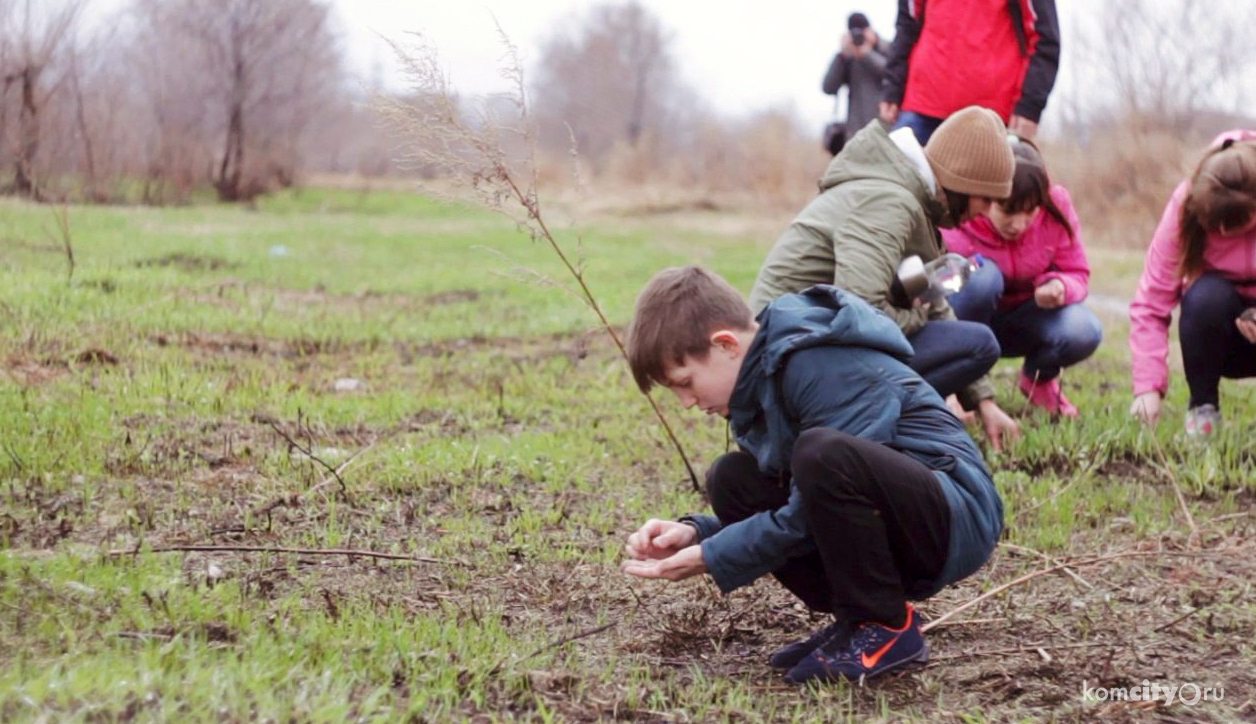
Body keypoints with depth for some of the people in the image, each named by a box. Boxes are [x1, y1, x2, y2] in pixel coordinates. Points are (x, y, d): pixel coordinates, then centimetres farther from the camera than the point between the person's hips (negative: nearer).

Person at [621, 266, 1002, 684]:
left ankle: (887, 629, -14)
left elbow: (814, 511, -21)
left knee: (822, 453, -34)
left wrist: (710, 559, -14)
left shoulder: (826, 368, -19)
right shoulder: (765, 373, 9)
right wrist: (695, 534, -3)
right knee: (732, 479, 2)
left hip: (959, 519, -9)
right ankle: (856, 618, 1)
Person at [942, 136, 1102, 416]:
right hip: (969, 324, -3)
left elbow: (1077, 273, -10)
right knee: (982, 275, -37)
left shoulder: (1056, 205, -18)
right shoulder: (955, 223, -30)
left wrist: (1061, 287, -37)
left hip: (1022, 323, 3)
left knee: (1083, 331, -30)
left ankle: (1039, 378, 6)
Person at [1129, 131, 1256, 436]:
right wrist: (1148, 385, -31)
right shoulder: (1186, 205, -20)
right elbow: (1151, 301, -22)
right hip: (1221, 334, 1)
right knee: (1207, 295, -34)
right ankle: (1203, 407, -14)